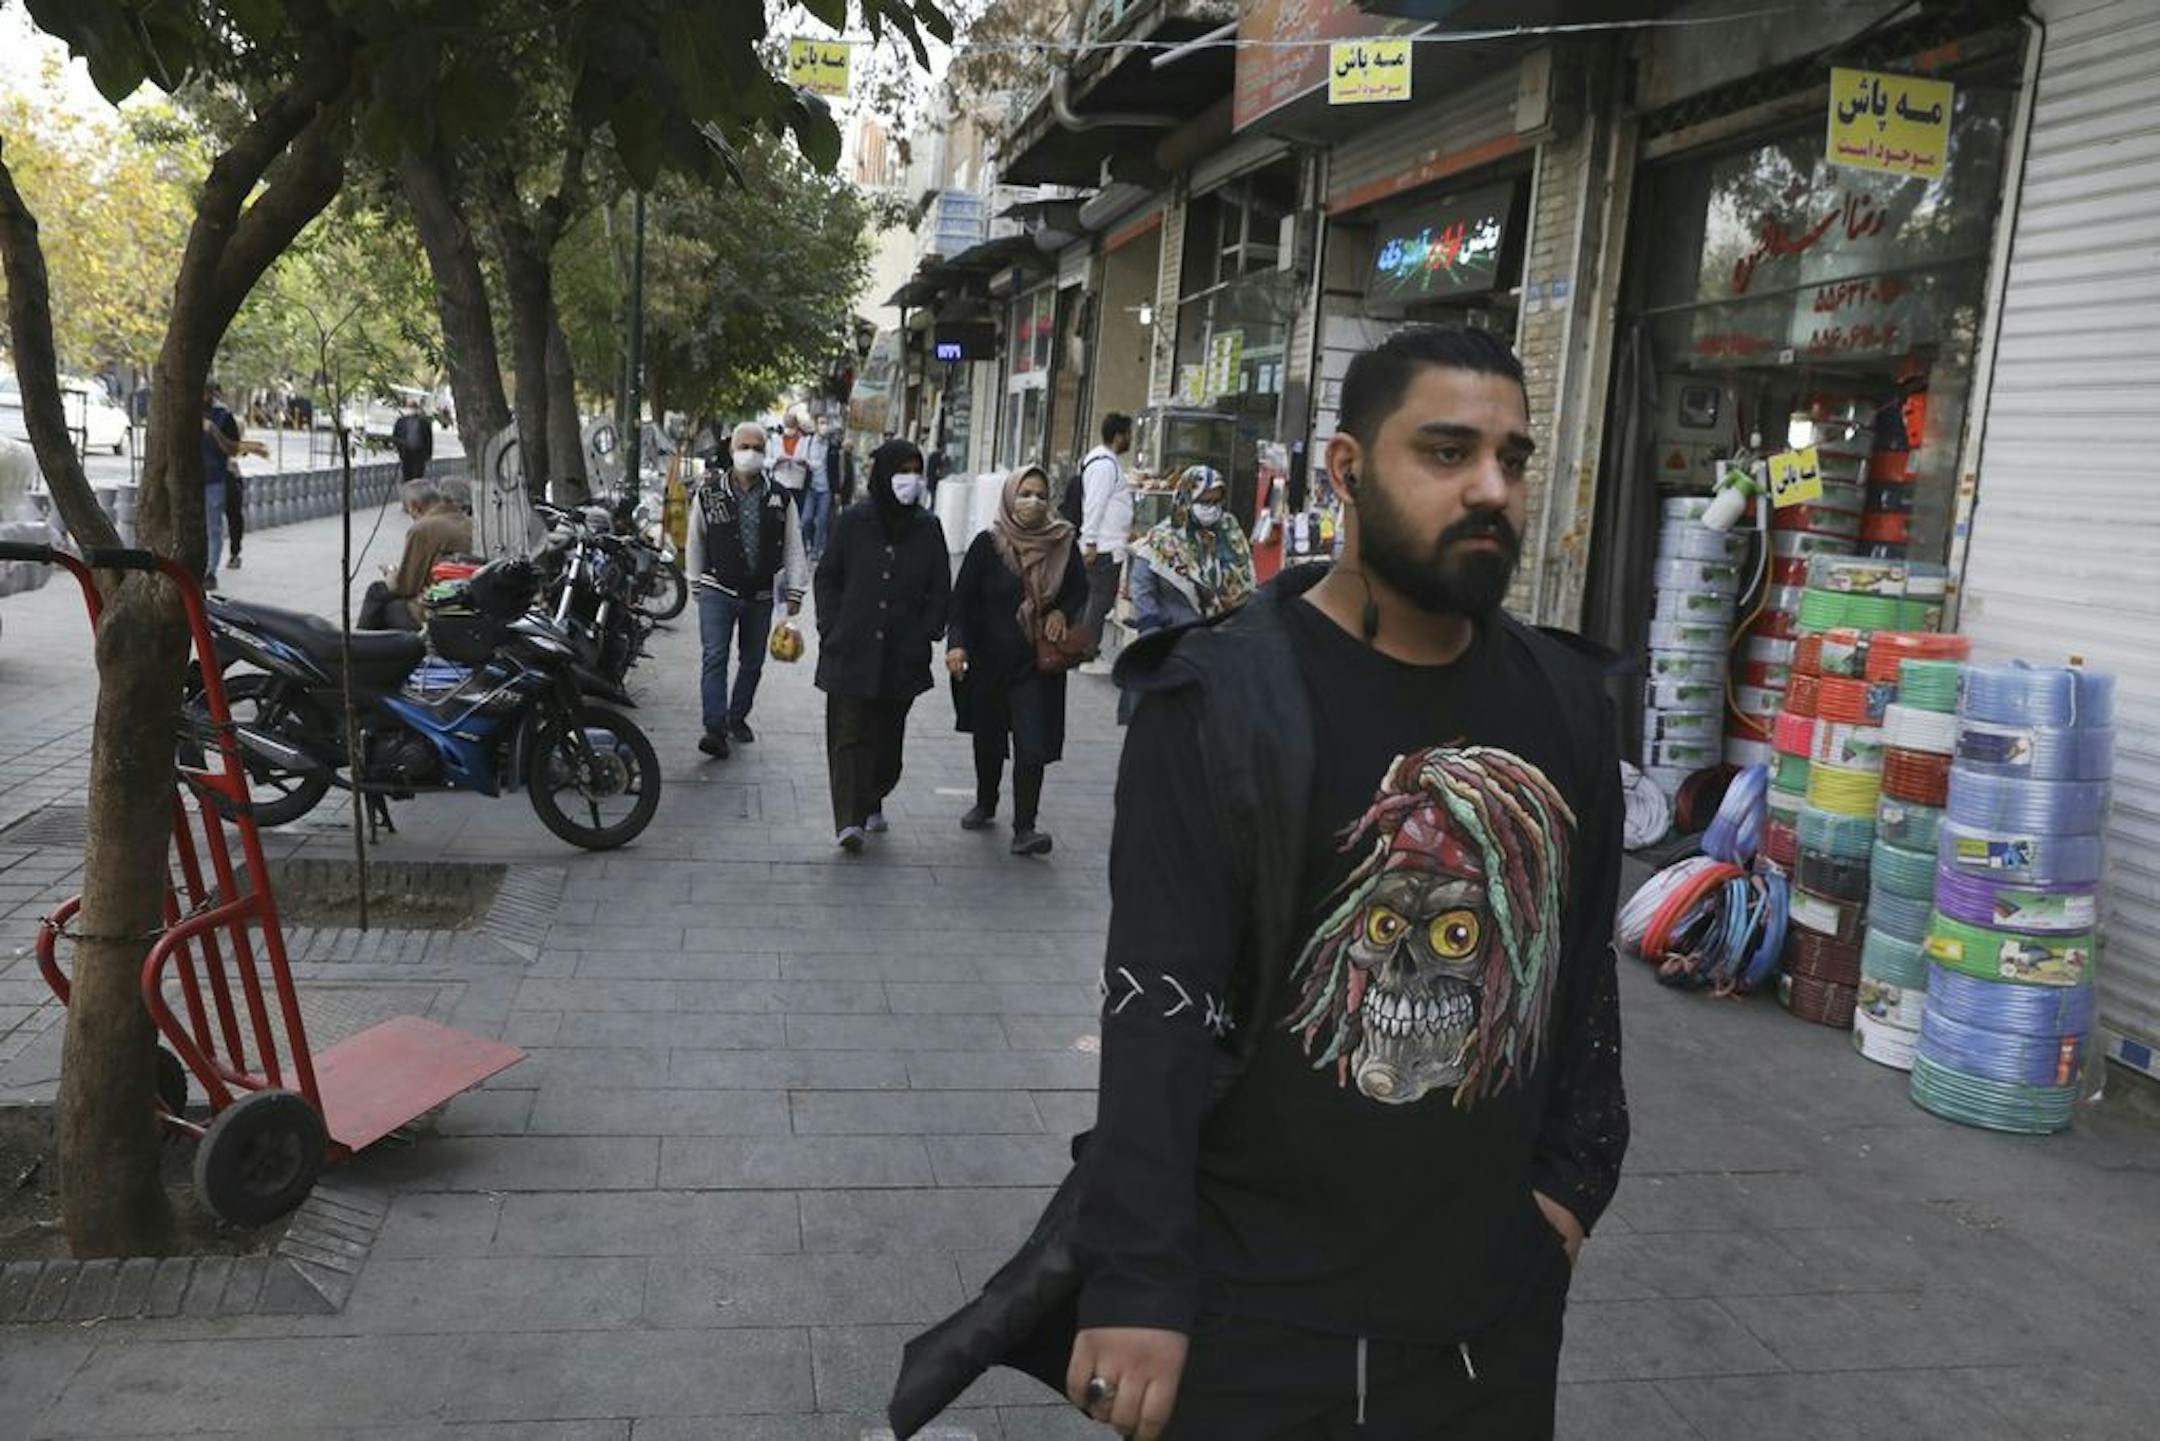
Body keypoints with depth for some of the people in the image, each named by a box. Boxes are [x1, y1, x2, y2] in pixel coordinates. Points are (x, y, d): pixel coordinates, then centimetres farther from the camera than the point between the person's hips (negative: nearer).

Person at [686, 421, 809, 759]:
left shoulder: (779, 498, 1)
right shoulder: (709, 493, -2)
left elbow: (793, 547, 6)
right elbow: (696, 542, 10)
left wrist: (795, 591, 4)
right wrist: (698, 583, 15)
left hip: (760, 595, 2)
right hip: (718, 591, -2)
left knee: (753, 660, 12)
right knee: (715, 658, -12)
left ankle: (738, 718, 29)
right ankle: (715, 728, -15)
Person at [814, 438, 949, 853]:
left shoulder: (928, 528, 5)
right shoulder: (853, 522, 1)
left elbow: (939, 590, 10)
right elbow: (827, 577, 8)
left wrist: (926, 636, 1)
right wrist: (831, 629, 0)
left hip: (903, 656, 2)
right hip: (851, 651, -2)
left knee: (888, 736, 10)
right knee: (849, 734, -8)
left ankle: (872, 802, 30)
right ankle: (849, 819, -11)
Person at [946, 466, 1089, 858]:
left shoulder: (1062, 544, 0)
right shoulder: (987, 544, -5)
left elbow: (1080, 590, 12)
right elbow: (962, 597, -6)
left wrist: (1063, 612, -8)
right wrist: (957, 642, -18)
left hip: (1038, 663, 0)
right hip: (989, 659, 1)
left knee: (1032, 744, -10)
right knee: (987, 737, 16)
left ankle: (1024, 828, -6)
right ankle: (985, 804, 40)